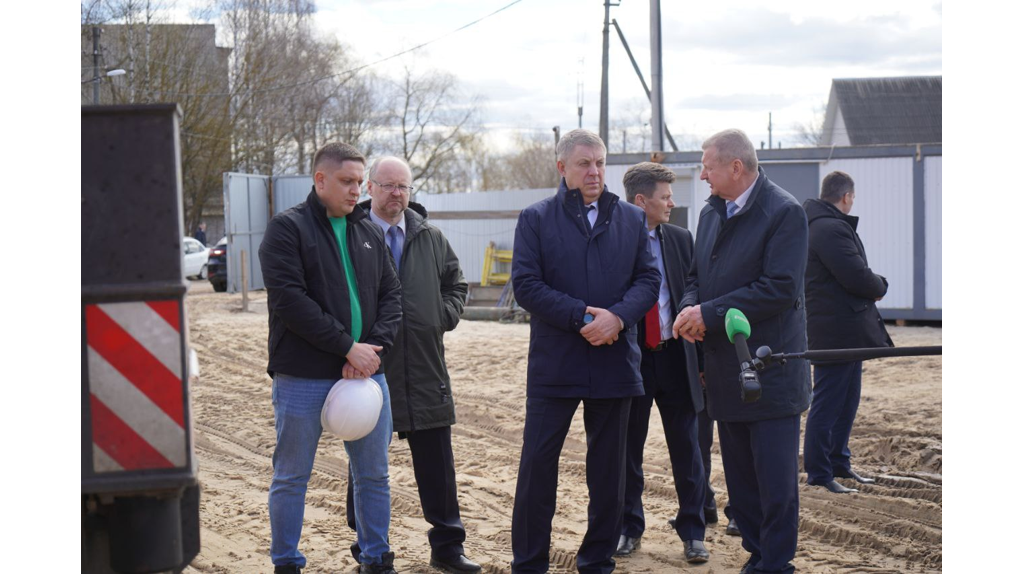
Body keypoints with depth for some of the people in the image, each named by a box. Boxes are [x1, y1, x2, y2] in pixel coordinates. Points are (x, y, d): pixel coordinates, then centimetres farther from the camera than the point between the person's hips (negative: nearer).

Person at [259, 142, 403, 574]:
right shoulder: (287, 228, -5)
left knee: (374, 474, 10)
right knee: (291, 477, 4)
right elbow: (289, 299, -15)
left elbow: (391, 294, 10)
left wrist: (374, 347, -9)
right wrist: (348, 347, -17)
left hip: (366, 372, 5)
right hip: (304, 377, -5)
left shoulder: (368, 231, 13)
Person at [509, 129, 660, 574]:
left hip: (614, 362, 3)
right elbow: (526, 284, -8)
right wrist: (583, 317, -17)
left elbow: (648, 279, 4)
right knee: (538, 463, -1)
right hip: (554, 365, -3)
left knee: (608, 469, 9)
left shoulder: (632, 219, 9)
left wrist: (618, 316, -16)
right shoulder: (536, 219, 1)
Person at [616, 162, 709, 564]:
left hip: (676, 358, 3)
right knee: (628, 448, 9)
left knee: (686, 448, 6)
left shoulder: (680, 240, 5)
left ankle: (692, 531, 16)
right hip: (629, 359, -3)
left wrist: (701, 359, 4)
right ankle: (629, 528, 22)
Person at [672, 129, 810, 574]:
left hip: (771, 369, -8)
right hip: (726, 371, 8)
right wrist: (691, 308, -3)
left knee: (776, 483, -4)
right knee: (740, 480, 12)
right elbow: (697, 276, 21)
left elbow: (781, 288, -19)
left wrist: (710, 313, -18)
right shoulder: (711, 212, 13)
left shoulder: (784, 213, -12)